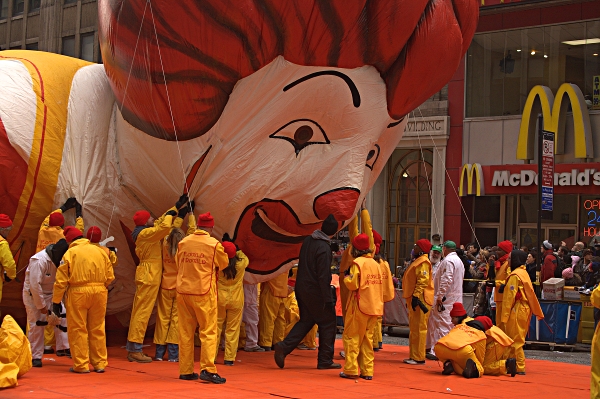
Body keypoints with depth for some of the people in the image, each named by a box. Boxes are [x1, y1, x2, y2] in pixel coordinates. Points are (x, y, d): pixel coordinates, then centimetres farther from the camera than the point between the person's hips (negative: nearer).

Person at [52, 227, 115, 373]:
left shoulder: (70, 253, -3)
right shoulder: (100, 251, 9)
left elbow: (61, 280, -5)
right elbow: (110, 276, 9)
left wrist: (56, 301, 1)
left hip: (78, 293, -4)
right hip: (100, 292, 4)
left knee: (78, 330, 4)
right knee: (97, 329, 13)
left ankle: (81, 365, 4)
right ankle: (100, 363, 17)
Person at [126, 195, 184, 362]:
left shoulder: (145, 232, 16)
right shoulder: (145, 233, -13)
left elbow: (161, 222, 27)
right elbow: (165, 226, -27)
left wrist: (177, 206, 28)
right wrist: (170, 214, -6)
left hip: (147, 276, 10)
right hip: (149, 276, -10)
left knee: (139, 311, 9)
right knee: (143, 312, -10)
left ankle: (132, 349, 12)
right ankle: (135, 349, -10)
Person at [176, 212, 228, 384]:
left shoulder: (183, 243, 3)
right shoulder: (214, 244, -8)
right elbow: (224, 264, 7)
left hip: (183, 291, 4)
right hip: (204, 292, -4)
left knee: (185, 332, 9)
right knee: (208, 331, 1)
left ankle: (185, 370, 12)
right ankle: (207, 369, -8)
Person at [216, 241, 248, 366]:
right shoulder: (241, 263, -8)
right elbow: (245, 258, 15)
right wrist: (238, 250, 26)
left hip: (220, 299, 0)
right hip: (236, 300, 1)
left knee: (216, 328, 8)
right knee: (232, 329, 5)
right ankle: (229, 358, 5)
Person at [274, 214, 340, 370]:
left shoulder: (307, 241, 5)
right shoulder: (324, 248, -19)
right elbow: (323, 276, -22)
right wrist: (328, 299, -19)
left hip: (302, 288, 8)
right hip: (316, 292, -8)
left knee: (305, 321, 17)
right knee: (327, 323, 6)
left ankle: (284, 347, 0)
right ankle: (325, 360, 10)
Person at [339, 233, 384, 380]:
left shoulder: (358, 263, -10)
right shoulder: (375, 264, 11)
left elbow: (353, 284, -14)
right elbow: (380, 285, 15)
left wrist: (346, 276, 2)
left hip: (360, 306, -6)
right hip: (374, 307, 6)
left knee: (352, 337, 1)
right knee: (367, 338, 11)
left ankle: (351, 370, -4)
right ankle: (367, 371, 9)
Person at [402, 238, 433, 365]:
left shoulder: (423, 262, -12)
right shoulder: (418, 261, 20)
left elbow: (422, 281, -22)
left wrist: (416, 296, -27)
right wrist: (411, 298, 24)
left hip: (420, 299, -11)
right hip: (414, 299, 11)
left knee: (419, 328, -8)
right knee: (414, 329, 14)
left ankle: (418, 358, -7)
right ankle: (414, 356, 20)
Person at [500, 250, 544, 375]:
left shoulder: (515, 275, -15)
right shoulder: (524, 273, 16)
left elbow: (510, 296, -17)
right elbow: (530, 294, 17)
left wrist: (505, 315, -16)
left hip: (516, 311, -10)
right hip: (525, 309, 10)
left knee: (515, 340, -5)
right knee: (518, 339, 15)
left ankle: (520, 367, -3)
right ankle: (519, 365, 19)